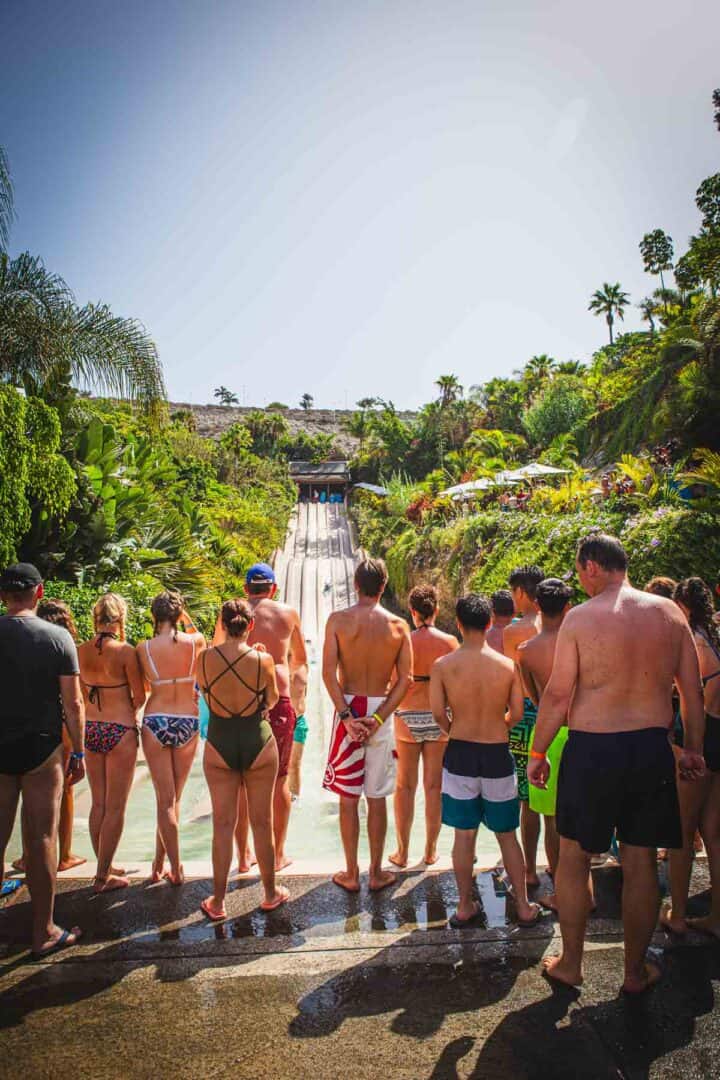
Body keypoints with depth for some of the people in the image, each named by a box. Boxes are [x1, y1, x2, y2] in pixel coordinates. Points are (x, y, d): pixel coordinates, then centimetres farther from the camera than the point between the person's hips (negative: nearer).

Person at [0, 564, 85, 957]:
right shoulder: (57, 637, -9)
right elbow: (73, 703, -9)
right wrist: (78, 752, 1)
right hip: (41, 748, -2)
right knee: (41, 839, 8)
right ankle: (43, 933, 19)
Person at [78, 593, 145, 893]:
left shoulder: (82, 650, -2)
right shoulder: (125, 651, -17)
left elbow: (82, 694, 8)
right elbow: (139, 697, -9)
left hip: (91, 730, 5)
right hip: (119, 731, -5)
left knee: (98, 804, 17)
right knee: (115, 808, 6)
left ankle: (104, 867, 29)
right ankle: (104, 876, 13)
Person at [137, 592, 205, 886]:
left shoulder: (144, 648, -10)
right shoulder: (194, 642, -9)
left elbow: (144, 688, 4)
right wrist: (187, 619, 13)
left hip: (155, 723, -1)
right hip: (188, 722, 1)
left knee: (165, 799, 7)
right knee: (173, 797, 16)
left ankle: (175, 869, 9)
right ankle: (159, 864, 27)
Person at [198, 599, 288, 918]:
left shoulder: (205, 658, -11)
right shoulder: (262, 659, -15)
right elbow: (272, 699, 1)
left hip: (219, 743, 1)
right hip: (258, 741, -1)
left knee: (223, 823, 12)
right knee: (262, 822, 13)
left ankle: (218, 901, 21)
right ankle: (271, 893, 29)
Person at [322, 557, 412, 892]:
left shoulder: (338, 620, -7)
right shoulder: (398, 625, -2)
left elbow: (329, 672, -14)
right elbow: (404, 679, -6)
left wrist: (346, 715, -14)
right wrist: (379, 718, -8)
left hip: (348, 709, -1)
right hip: (381, 711, 1)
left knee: (348, 798, 10)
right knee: (377, 798, 13)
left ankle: (351, 874, 21)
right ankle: (376, 873, 23)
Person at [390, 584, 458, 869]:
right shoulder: (449, 642, -5)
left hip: (408, 717, -1)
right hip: (439, 718, 1)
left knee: (405, 786, 11)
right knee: (434, 786, 11)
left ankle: (402, 852, 18)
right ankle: (430, 851, 21)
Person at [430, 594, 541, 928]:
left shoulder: (443, 665, -10)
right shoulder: (507, 665, -7)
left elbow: (438, 712, -9)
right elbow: (517, 713, -2)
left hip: (459, 753, 0)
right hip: (497, 754, 1)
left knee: (464, 834, 11)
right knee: (507, 834, 15)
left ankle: (465, 907, 22)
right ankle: (524, 907, 25)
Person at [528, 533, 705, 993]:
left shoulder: (581, 617, -11)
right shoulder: (670, 612, 0)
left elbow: (558, 695, -11)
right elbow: (693, 691, 5)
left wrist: (538, 753, 0)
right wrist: (694, 749, 17)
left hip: (592, 749, -3)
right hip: (652, 749, 4)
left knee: (574, 858, 14)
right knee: (641, 862, 15)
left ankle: (571, 964, 28)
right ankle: (636, 970, 31)